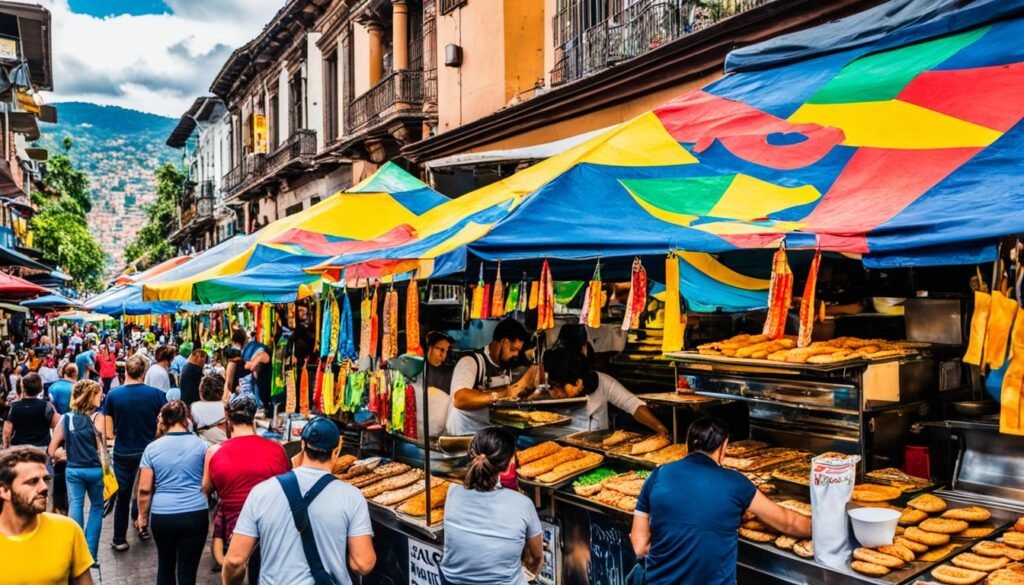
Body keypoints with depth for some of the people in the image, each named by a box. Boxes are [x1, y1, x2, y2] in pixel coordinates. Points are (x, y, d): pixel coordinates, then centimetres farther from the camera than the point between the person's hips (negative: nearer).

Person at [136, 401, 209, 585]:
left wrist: (142, 515, 11)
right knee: (188, 570, 4)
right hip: (195, 514, -1)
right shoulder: (200, 445, -1)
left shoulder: (152, 448, -1)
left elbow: (144, 489, -2)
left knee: (165, 565, 21)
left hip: (162, 516, 1)